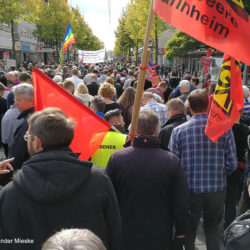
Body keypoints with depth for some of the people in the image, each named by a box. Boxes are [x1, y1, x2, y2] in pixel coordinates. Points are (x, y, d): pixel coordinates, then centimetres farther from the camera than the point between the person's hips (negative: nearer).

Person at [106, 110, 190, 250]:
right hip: (160, 237, 0)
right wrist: (181, 231, 8)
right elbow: (181, 203, -7)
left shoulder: (117, 158, -13)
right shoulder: (172, 161, -15)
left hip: (125, 235, 1)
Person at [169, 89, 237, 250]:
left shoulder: (179, 131, -10)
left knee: (189, 233, 17)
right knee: (213, 230, 23)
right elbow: (232, 164, -4)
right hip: (217, 190, 2)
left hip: (190, 190, -1)